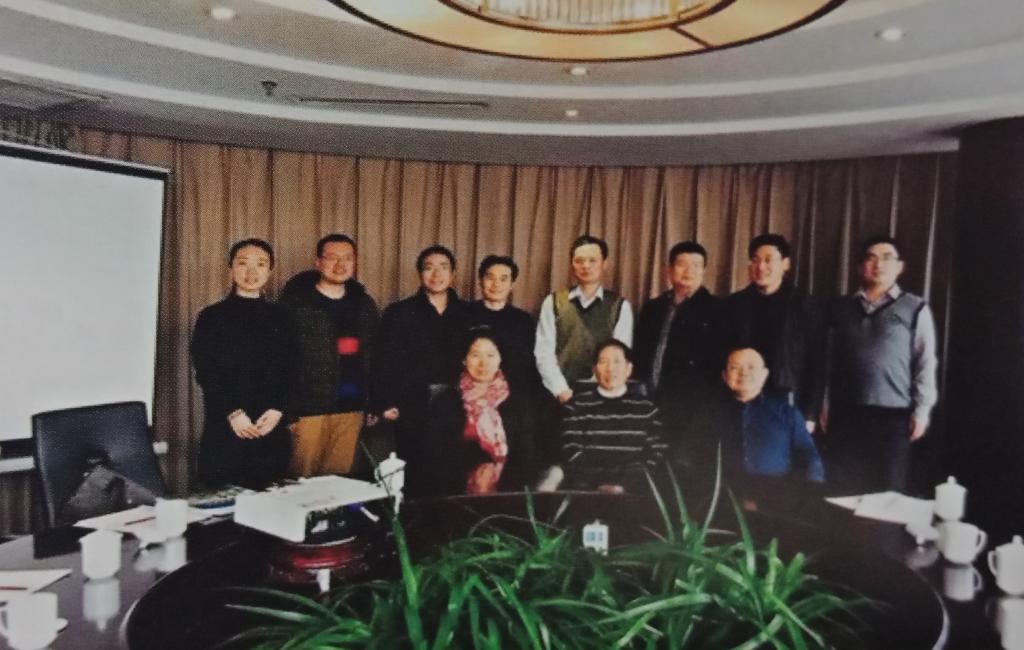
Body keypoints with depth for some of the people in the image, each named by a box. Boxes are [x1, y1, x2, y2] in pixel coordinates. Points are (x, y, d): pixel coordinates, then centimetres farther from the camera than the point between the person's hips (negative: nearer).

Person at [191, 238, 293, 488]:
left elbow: (289, 371, 9)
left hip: (272, 428, 3)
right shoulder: (212, 316, 4)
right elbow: (205, 374, -3)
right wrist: (232, 413, -14)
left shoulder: (279, 318, 12)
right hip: (226, 428, -2)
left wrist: (278, 409, -8)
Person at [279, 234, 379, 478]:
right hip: (309, 406, -4)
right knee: (302, 480, 4)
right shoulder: (295, 301, -3)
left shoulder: (364, 303, 12)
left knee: (339, 478, 10)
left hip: (351, 407, 4)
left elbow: (372, 357, 15)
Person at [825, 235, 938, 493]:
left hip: (892, 415, -2)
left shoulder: (916, 308, 5)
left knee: (887, 491, 3)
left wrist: (921, 409, -5)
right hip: (845, 414, 2)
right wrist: (825, 405, 6)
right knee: (842, 489, 5)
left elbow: (925, 363, 1)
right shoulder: (842, 307, 12)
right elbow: (830, 360, 9)